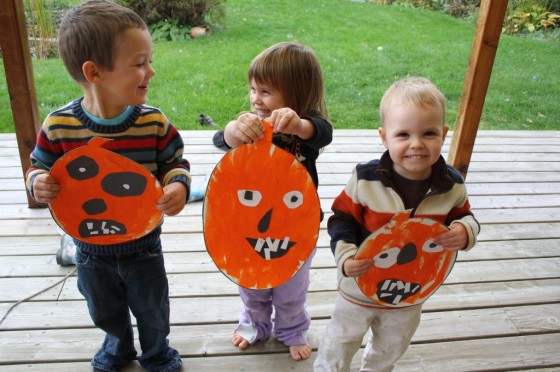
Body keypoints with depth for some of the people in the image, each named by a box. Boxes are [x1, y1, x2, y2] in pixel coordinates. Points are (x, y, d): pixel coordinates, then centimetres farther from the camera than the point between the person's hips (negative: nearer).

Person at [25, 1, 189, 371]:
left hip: (143, 245, -1)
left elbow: (176, 162, -6)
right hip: (91, 247, 1)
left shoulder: (154, 122, -20)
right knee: (105, 310, 27)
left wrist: (178, 186, -27)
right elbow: (40, 166, -2)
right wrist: (38, 182, -24)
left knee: (152, 307, 22)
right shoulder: (58, 126, -19)